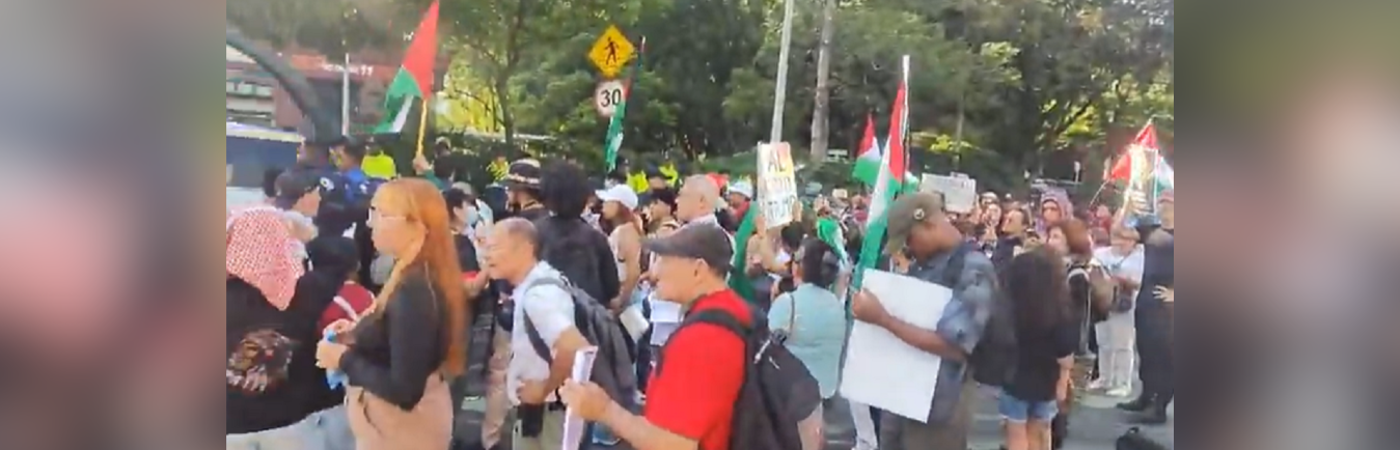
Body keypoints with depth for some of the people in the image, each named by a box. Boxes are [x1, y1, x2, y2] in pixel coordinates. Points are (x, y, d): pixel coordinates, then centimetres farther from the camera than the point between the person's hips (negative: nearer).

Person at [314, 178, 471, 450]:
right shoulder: (425, 279, 2)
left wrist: (345, 360, -18)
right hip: (400, 424, 9)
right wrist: (359, 335, 4)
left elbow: (404, 390, -28)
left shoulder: (412, 291, -27)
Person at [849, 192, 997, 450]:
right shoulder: (922, 264, 7)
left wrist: (882, 318, -25)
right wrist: (869, 304, -3)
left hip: (937, 407, -7)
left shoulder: (974, 270, -18)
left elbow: (954, 346, -26)